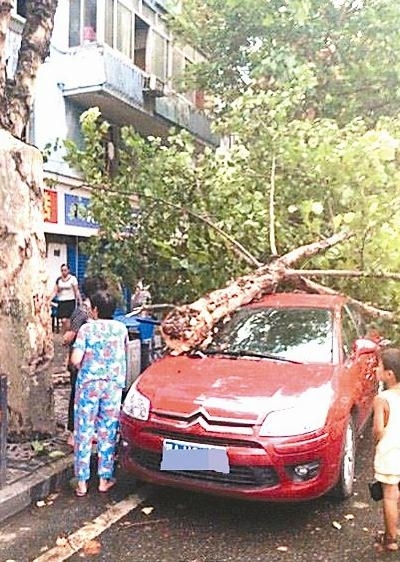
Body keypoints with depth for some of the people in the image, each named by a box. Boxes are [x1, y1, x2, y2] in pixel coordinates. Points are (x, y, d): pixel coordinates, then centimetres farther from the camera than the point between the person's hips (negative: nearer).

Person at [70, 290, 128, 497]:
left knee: (84, 432, 6)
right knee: (108, 432, 11)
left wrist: (84, 368, 6)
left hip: (88, 384, -2)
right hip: (114, 385, 2)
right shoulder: (121, 328, 2)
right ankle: (105, 478, 18)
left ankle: (82, 482, 10)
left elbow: (75, 359, -14)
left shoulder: (87, 328, -7)